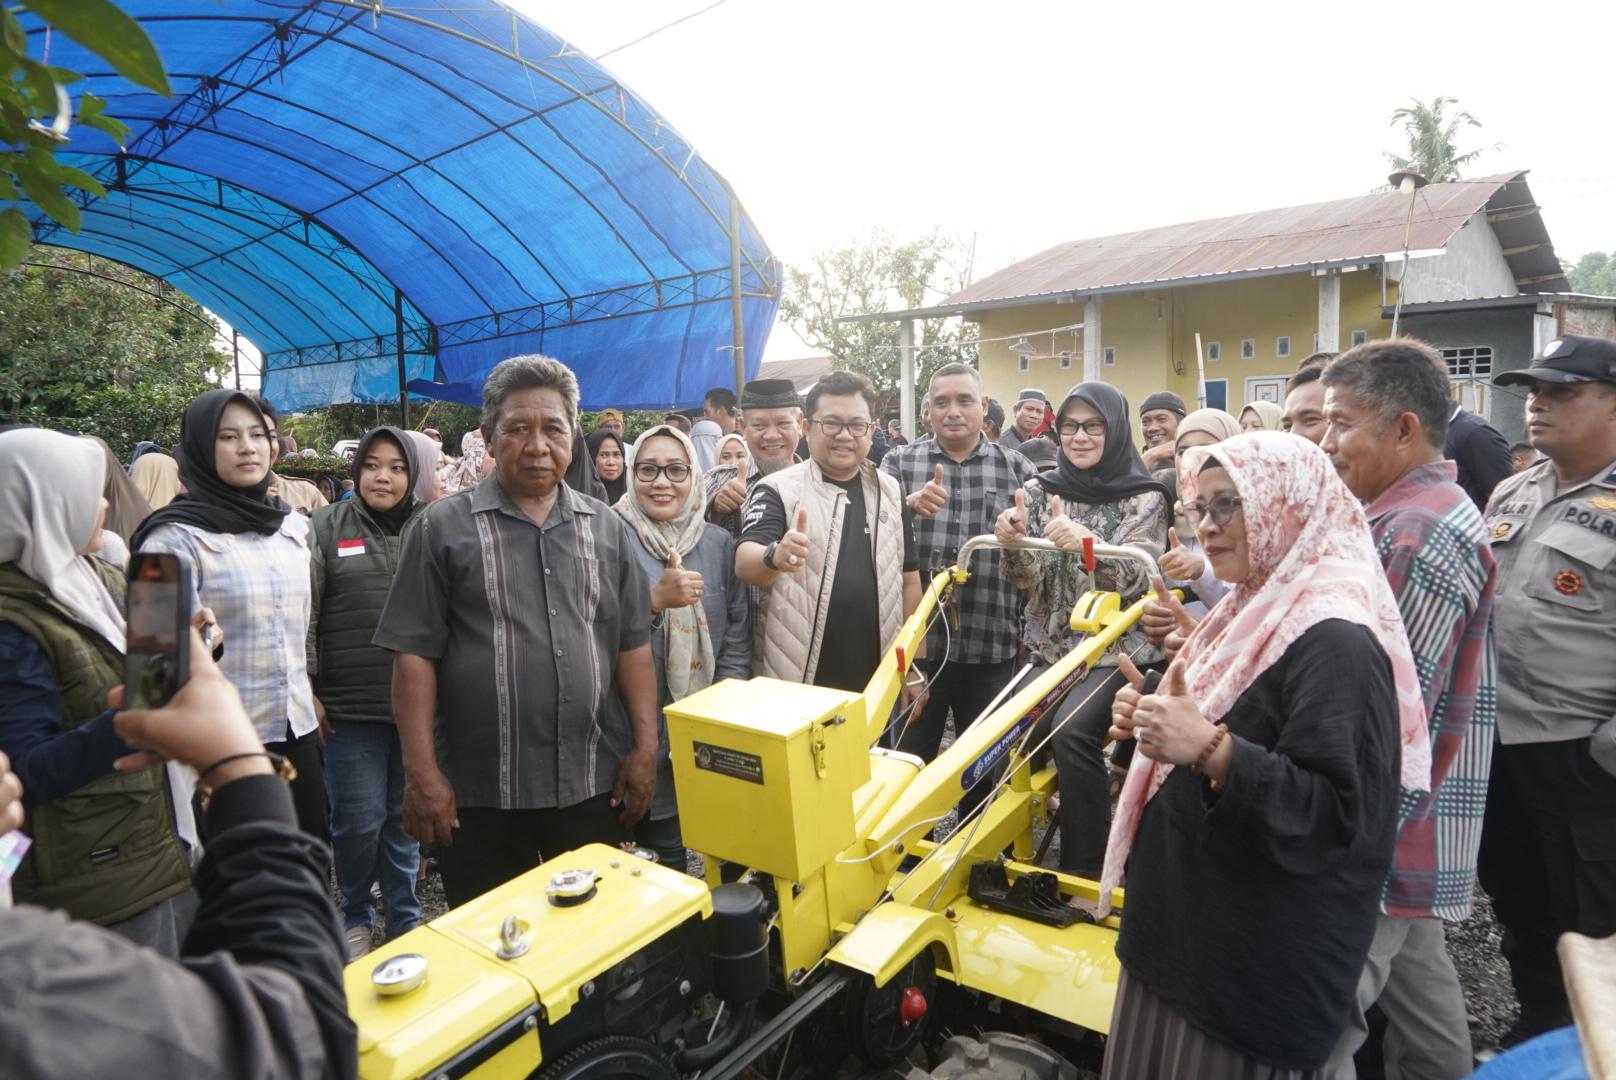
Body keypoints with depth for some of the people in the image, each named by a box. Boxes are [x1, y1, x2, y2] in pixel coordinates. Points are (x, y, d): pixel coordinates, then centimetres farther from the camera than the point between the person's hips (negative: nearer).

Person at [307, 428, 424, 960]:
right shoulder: (327, 526, 2)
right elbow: (302, 612, -1)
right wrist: (307, 690, -6)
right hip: (349, 707, -1)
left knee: (406, 817, 12)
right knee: (358, 820, 2)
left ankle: (404, 918, 29)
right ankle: (355, 916, 26)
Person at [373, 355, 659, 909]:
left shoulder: (607, 528, 7)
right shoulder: (442, 527, -3)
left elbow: (632, 645, 8)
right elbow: (414, 655, -5)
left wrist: (645, 747, 3)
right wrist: (422, 773, -8)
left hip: (592, 787, 3)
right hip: (477, 795, -2)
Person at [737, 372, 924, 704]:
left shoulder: (890, 491, 7)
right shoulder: (778, 489, -6)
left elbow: (909, 580, 11)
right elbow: (744, 563, -22)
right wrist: (774, 557, -44)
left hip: (876, 684, 4)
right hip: (795, 684, -4)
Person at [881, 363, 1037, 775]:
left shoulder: (1016, 469, 7)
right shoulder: (900, 462, 5)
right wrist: (910, 507, -26)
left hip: (990, 645, 1)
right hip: (917, 641, 0)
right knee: (910, 759, 10)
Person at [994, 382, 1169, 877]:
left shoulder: (1144, 498, -2)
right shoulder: (1040, 490, 6)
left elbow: (1138, 581, -13)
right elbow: (1026, 579, 1)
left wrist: (1090, 544, -31)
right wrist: (1013, 541, -21)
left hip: (1116, 650, -3)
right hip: (1049, 648, 4)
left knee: (1073, 729, -28)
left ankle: (1086, 869, -14)